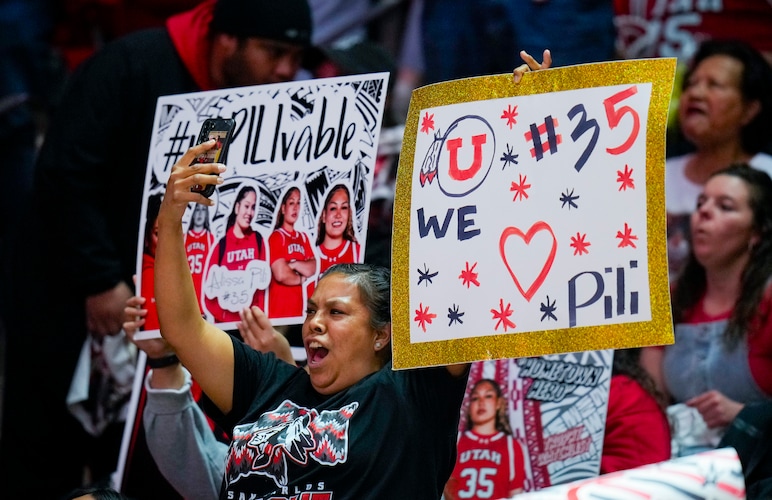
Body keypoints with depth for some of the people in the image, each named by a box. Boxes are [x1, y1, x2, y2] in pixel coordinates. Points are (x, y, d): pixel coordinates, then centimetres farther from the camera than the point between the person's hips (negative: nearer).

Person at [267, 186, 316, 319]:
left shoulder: (303, 237, 15)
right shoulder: (276, 237, -6)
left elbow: (312, 269, 3)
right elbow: (281, 274, -16)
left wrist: (293, 264, -11)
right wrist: (301, 279, 0)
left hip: (298, 308, 6)